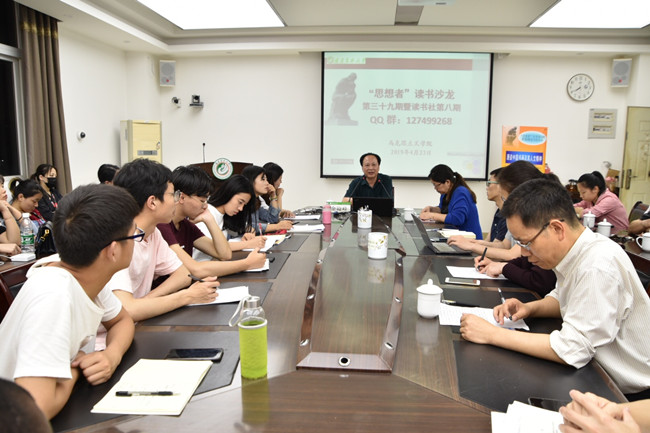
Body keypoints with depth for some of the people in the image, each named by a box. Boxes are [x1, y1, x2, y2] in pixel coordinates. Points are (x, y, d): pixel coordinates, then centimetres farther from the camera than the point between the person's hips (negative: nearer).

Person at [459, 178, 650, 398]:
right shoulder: (575, 252, -3)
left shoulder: (599, 267, -29)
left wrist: (492, 334, -23)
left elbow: (570, 350, -28)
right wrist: (530, 308, -5)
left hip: (629, 393, -7)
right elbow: (562, 298, 16)